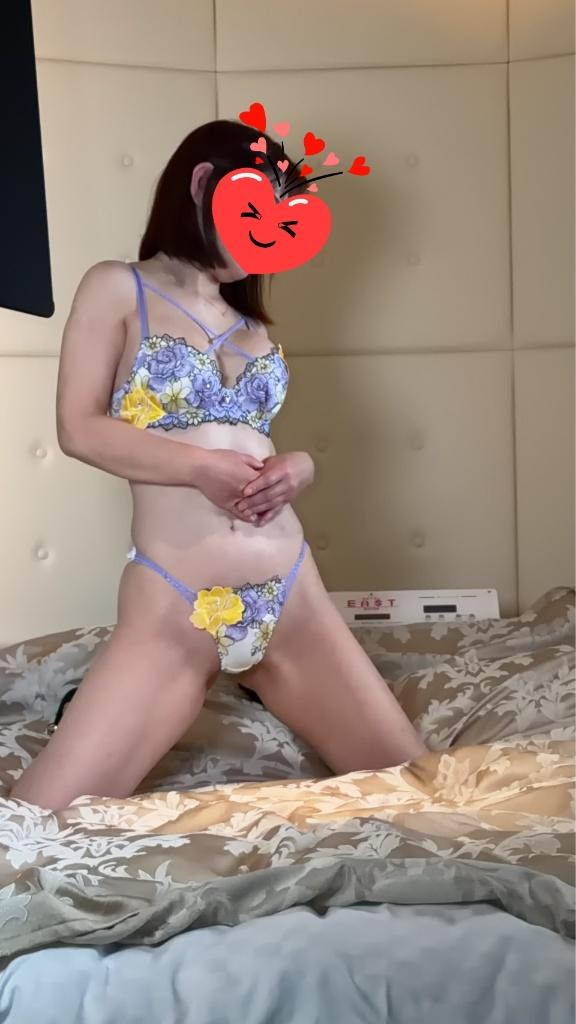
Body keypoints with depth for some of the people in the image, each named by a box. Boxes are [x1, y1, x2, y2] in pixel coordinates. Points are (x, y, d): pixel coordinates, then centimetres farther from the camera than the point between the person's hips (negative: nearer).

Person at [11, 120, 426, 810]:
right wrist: (202, 467, -17)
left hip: (292, 600, 6)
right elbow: (80, 430, -4)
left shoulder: (250, 322, 20)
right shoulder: (118, 289, 4)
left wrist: (299, 467, -2)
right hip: (173, 610, -5)